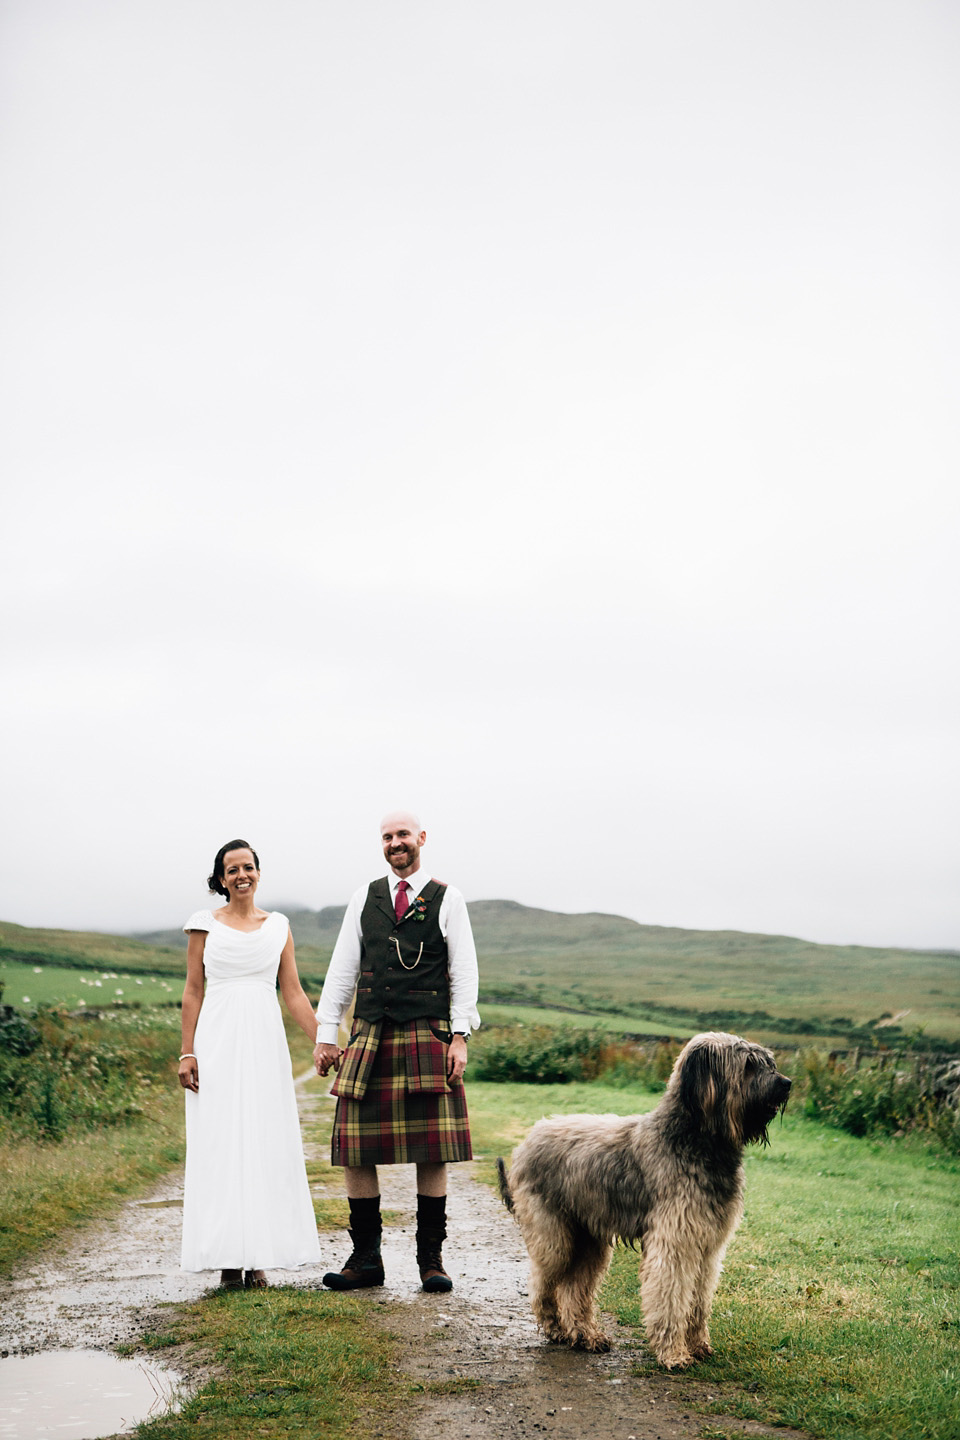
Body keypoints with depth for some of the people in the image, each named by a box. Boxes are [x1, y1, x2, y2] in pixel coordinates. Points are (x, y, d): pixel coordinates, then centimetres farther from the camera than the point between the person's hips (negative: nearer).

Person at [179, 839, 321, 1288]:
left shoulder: (278, 926, 10)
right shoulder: (205, 925, 5)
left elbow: (294, 993, 10)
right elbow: (192, 992, 5)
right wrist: (187, 1053, -3)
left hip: (265, 1042, 2)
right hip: (218, 1041, -2)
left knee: (266, 1143, 1)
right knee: (221, 1143, -2)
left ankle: (259, 1258, 8)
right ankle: (229, 1258, 4)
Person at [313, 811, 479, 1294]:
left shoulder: (447, 899, 6)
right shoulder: (365, 897, 13)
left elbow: (464, 971, 3)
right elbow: (341, 968, 13)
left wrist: (460, 1036, -5)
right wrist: (325, 1034, 7)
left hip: (428, 1037, -2)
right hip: (369, 1037, 2)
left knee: (433, 1153, -1)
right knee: (354, 1151, -2)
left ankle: (431, 1259, 9)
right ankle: (366, 1259, 8)